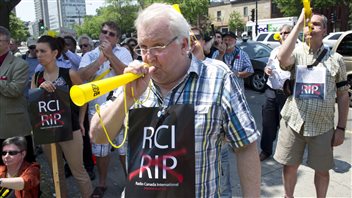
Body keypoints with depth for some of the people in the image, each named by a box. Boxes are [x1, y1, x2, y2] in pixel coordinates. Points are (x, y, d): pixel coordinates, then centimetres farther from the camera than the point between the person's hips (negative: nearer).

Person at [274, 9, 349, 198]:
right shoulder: (296, 53, -1)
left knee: (322, 170, 14)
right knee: (290, 166, 13)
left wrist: (341, 128, 0)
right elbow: (282, 59, -27)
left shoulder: (335, 59, 1)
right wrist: (299, 24, -22)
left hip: (322, 126, 1)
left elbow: (343, 95, 4)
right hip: (292, 122, 0)